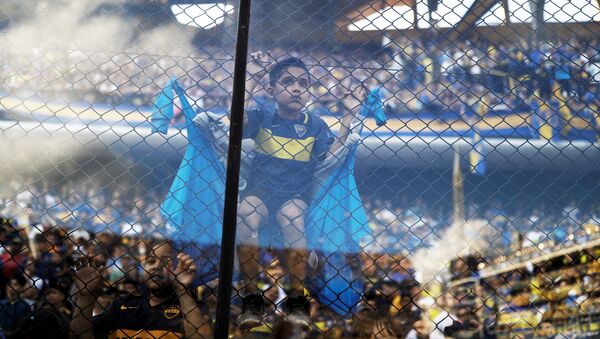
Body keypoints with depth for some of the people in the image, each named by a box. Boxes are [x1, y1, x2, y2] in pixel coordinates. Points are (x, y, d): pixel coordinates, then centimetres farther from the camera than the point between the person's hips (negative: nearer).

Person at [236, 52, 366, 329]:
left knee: (292, 217, -35)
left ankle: (297, 298, -25)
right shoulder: (262, 116, 5)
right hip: (260, 190, 0)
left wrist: (348, 117, -11)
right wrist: (252, 80, -15)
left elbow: (332, 155, -9)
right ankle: (251, 296, -25)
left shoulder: (315, 125, 6)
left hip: (296, 194, 0)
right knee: (245, 213, -34)